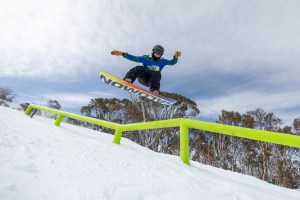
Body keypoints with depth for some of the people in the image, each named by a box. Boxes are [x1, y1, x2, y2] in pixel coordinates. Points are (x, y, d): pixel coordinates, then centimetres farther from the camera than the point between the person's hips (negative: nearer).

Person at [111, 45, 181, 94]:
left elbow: (172, 62, -2)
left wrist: (176, 57, -24)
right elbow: (134, 58, -4)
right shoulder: (146, 58, 2)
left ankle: (154, 91, -41)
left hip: (152, 80, 1)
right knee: (139, 68, -26)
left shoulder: (162, 61, 6)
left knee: (157, 74, -28)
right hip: (143, 78, 0)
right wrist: (122, 54, -14)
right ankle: (128, 80, -46)